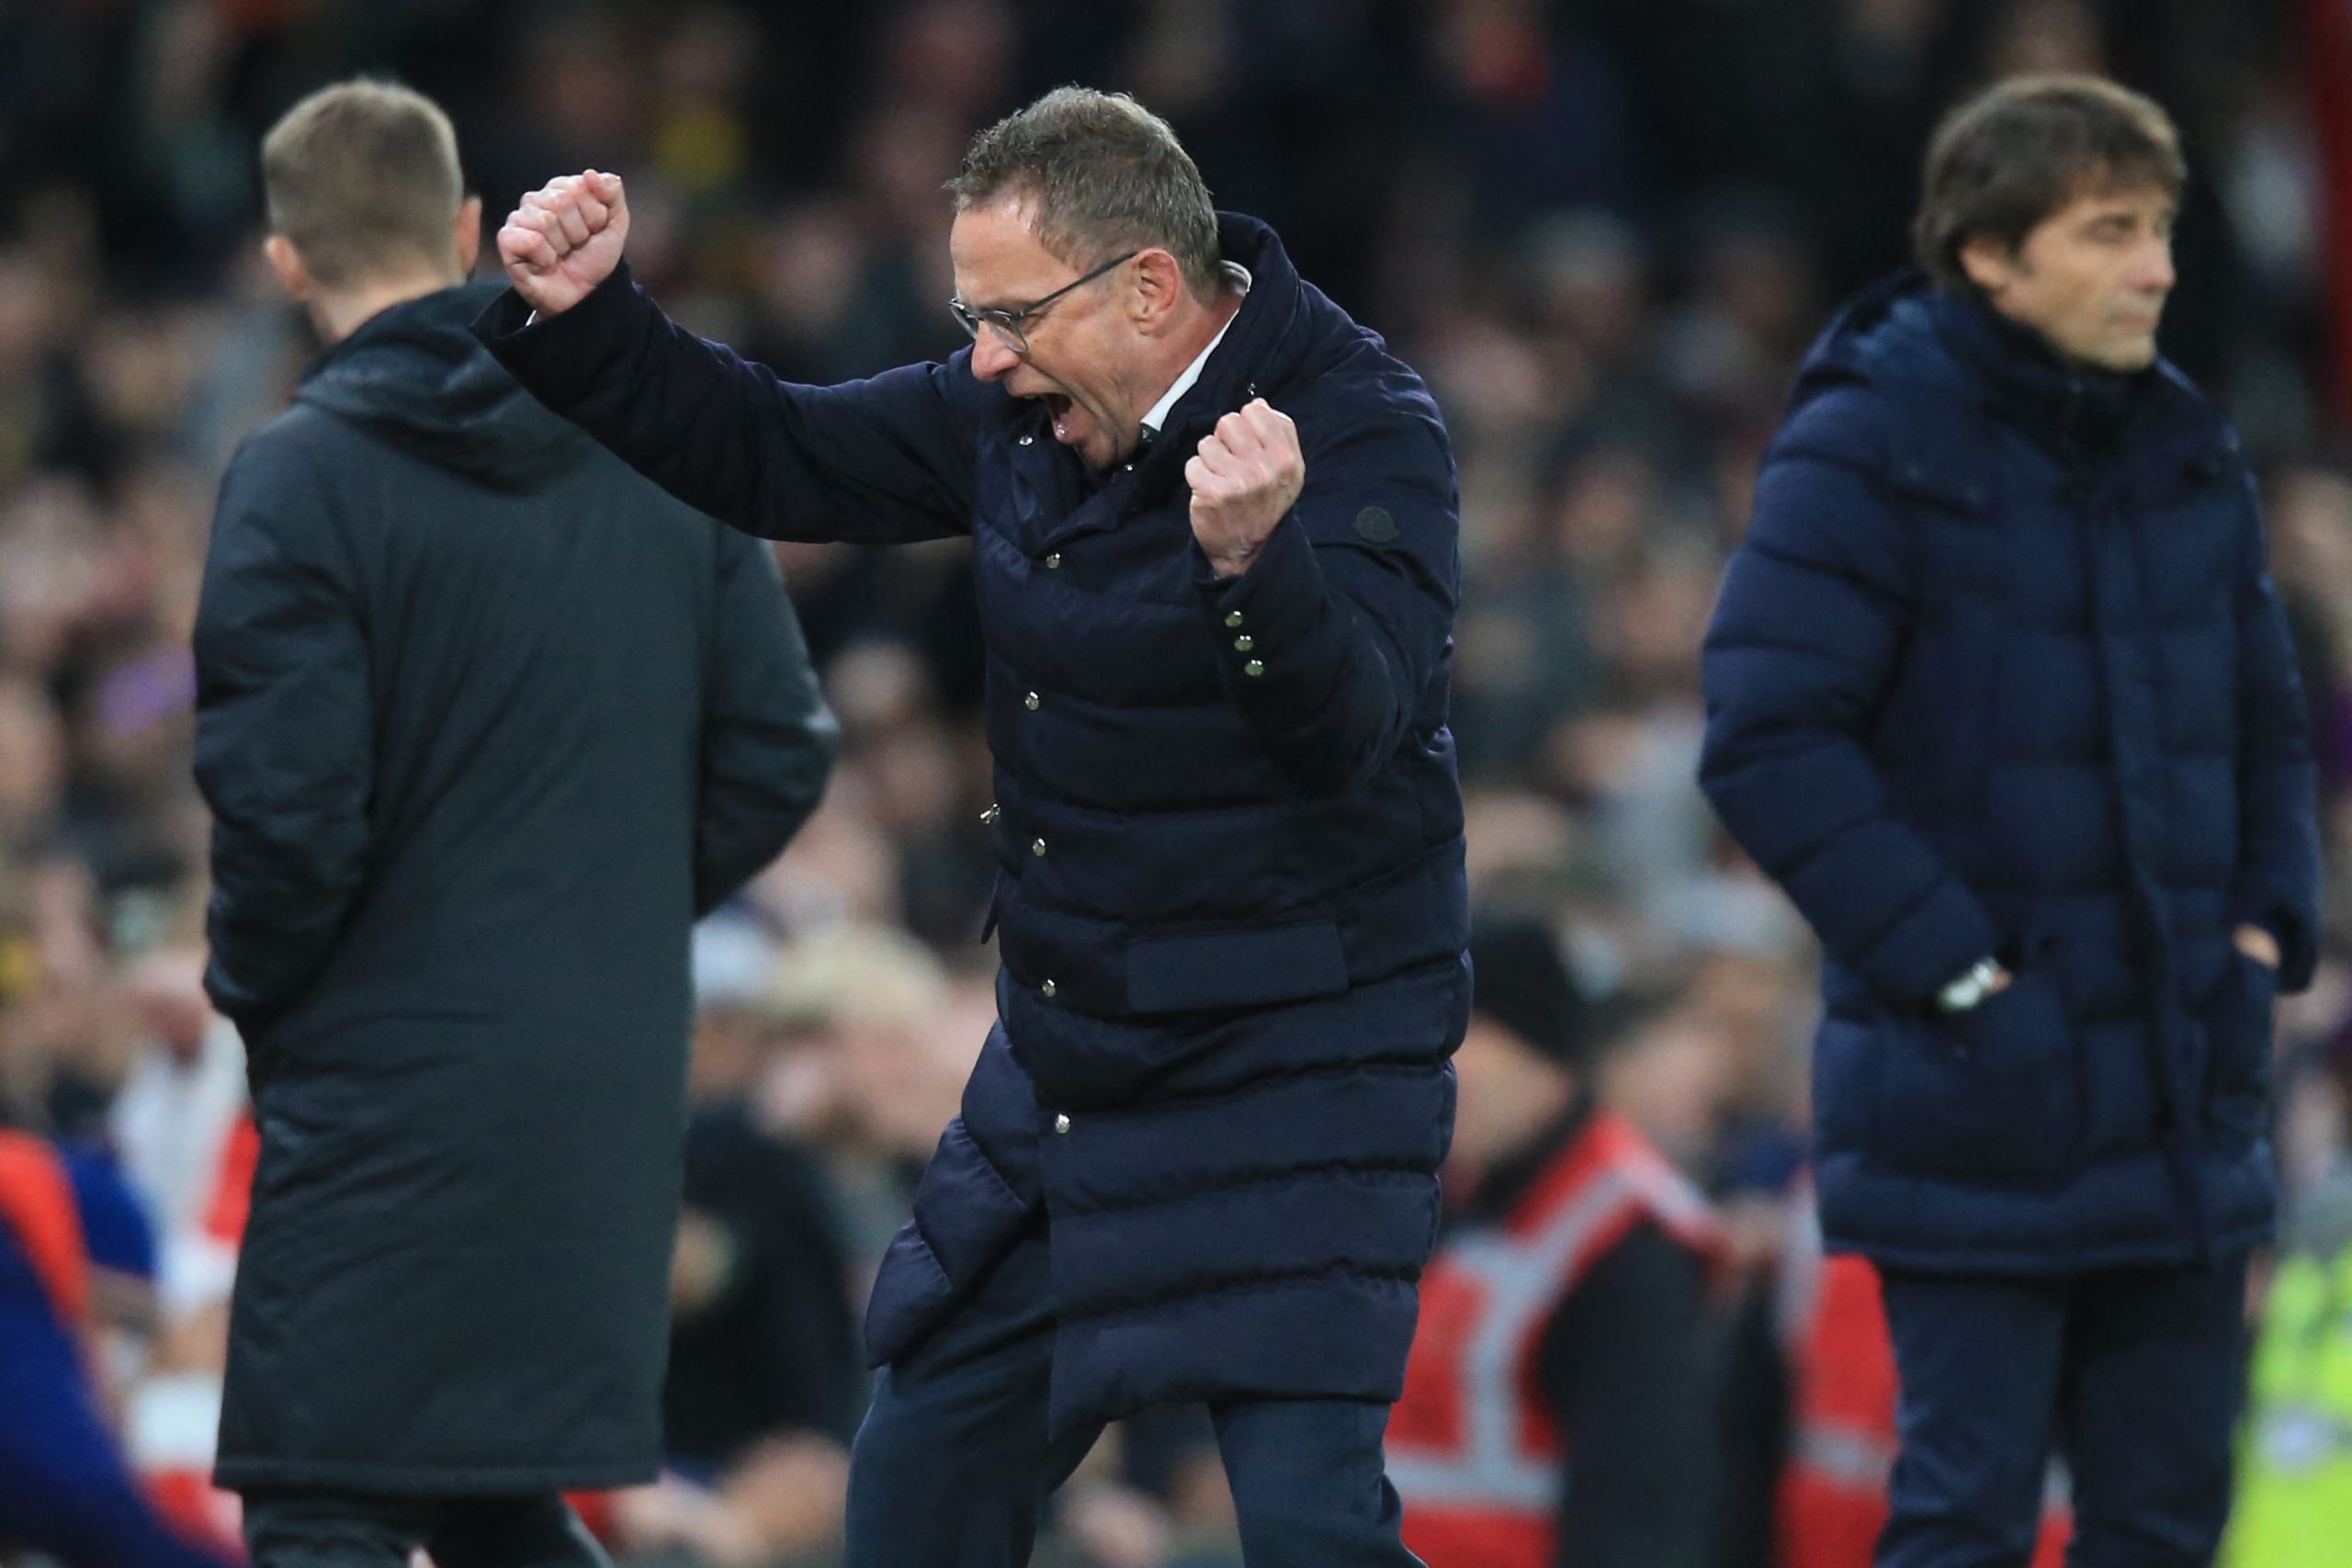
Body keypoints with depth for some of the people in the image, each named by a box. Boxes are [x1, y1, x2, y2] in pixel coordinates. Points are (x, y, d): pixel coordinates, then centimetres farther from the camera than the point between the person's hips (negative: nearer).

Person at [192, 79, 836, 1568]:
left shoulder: (299, 479, -12)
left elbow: (290, 813, -17)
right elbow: (778, 756, 7)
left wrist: (249, 992, 1)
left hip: (393, 1082, -6)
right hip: (618, 1086, 6)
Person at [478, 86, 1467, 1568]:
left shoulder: (1361, 431, -18)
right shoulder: (1020, 415, 2)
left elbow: (1353, 721, -33)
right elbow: (774, 459, 13)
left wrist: (1254, 559, -52)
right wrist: (583, 319, 0)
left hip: (1295, 1072, -7)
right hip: (1063, 1069, 7)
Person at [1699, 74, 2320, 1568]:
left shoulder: (2190, 451, 10)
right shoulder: (1866, 449, -10)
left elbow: (2266, 718, 21)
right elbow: (1768, 741, -15)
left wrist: (2269, 926, 5)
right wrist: (1947, 968, -17)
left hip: (2184, 1088, 6)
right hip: (1975, 1102, -6)